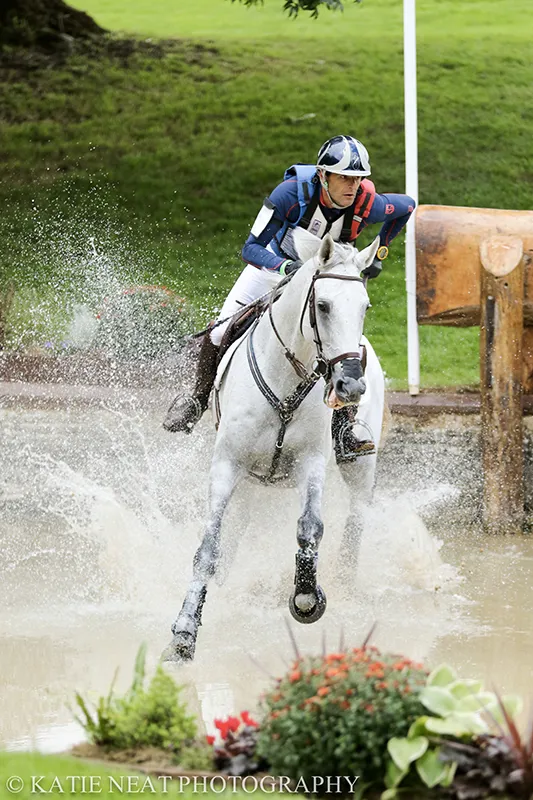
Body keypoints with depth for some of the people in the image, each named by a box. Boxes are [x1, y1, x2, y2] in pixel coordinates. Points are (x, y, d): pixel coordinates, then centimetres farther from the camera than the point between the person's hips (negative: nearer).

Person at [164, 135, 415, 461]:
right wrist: (286, 267, -51)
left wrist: (379, 254, -5)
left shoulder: (367, 204, -28)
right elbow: (251, 248, -33)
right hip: (275, 263, -1)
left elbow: (407, 205, -4)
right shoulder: (294, 192, -34)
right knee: (222, 332, -9)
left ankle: (344, 433, -12)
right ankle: (198, 398, 19)